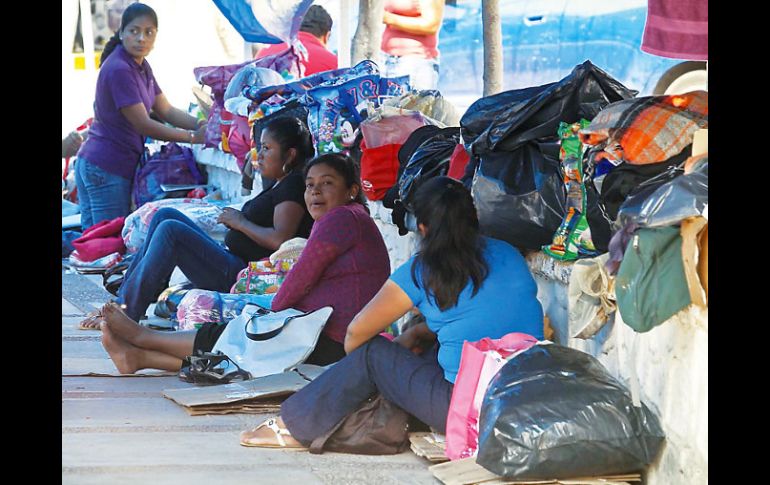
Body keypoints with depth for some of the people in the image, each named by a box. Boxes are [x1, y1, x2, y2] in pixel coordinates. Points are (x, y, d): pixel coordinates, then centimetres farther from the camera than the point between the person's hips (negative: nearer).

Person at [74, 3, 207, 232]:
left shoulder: (141, 66, 13)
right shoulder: (119, 70, -18)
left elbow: (166, 110, 12)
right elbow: (143, 125, -19)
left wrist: (201, 125, -2)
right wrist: (193, 137, -15)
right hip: (107, 169, -10)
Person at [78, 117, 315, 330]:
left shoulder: (293, 185, -10)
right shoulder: (279, 185, 21)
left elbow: (280, 239, -23)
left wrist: (240, 222, -10)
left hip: (240, 276, -11)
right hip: (232, 263, 11)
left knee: (170, 230, -20)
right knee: (166, 215, 8)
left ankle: (124, 313, -16)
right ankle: (124, 296, 1)